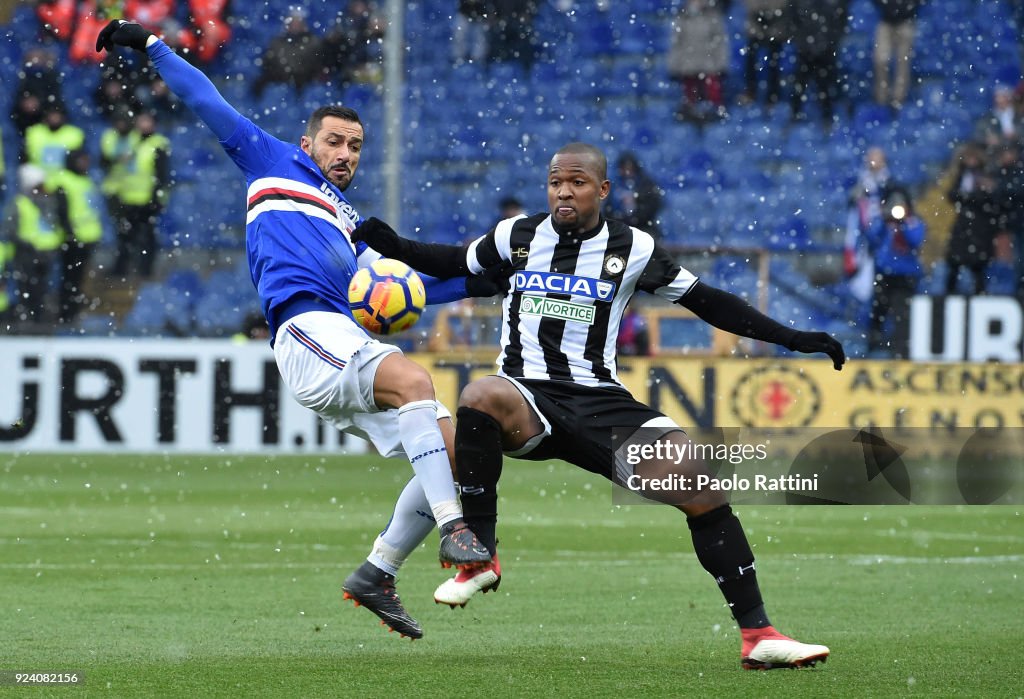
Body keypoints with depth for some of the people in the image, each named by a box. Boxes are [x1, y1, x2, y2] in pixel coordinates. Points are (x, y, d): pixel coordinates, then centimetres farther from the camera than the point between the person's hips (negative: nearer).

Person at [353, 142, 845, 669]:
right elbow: (455, 264, 24)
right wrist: (394, 247, 7)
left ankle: (757, 635, -9)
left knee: (702, 485, -18)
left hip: (600, 402, 1)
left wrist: (791, 339, 6)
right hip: (527, 398, -1)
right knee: (482, 396, -38)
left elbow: (707, 302, 11)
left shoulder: (632, 249, 4)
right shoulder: (517, 236, 7)